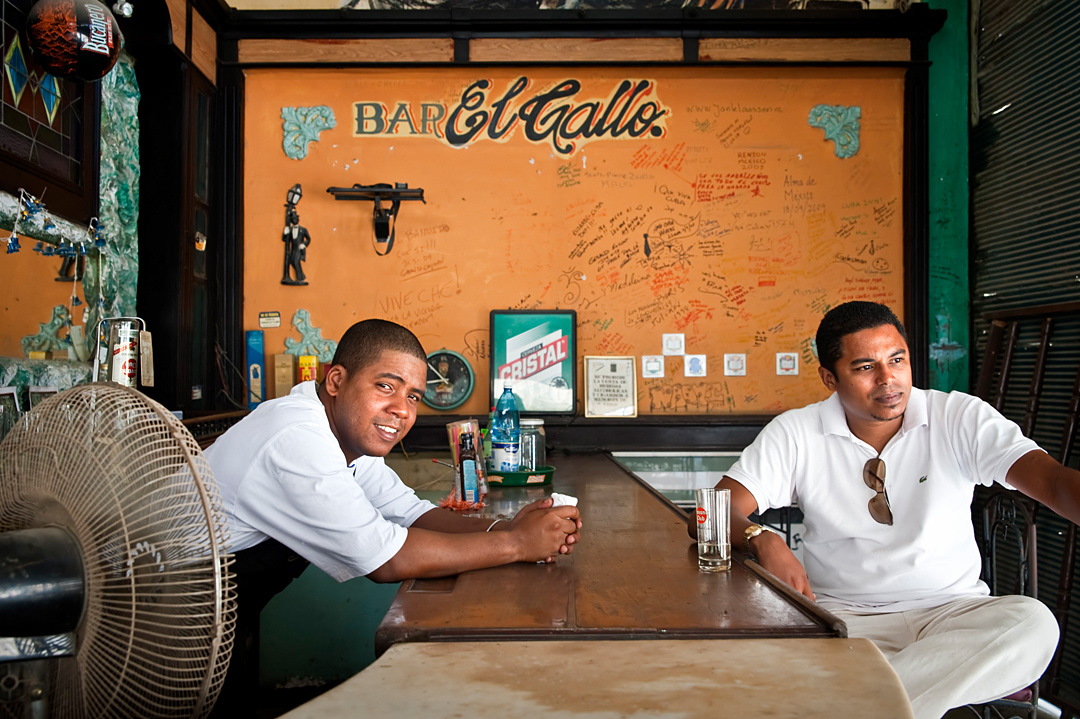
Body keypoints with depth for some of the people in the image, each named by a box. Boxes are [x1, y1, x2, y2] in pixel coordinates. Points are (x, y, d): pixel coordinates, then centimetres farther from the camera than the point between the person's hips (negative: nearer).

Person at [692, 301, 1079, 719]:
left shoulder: (960, 418, -2)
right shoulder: (794, 434, -3)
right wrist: (762, 541, -31)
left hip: (950, 610, 1)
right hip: (839, 616, -1)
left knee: (1032, 623, -31)